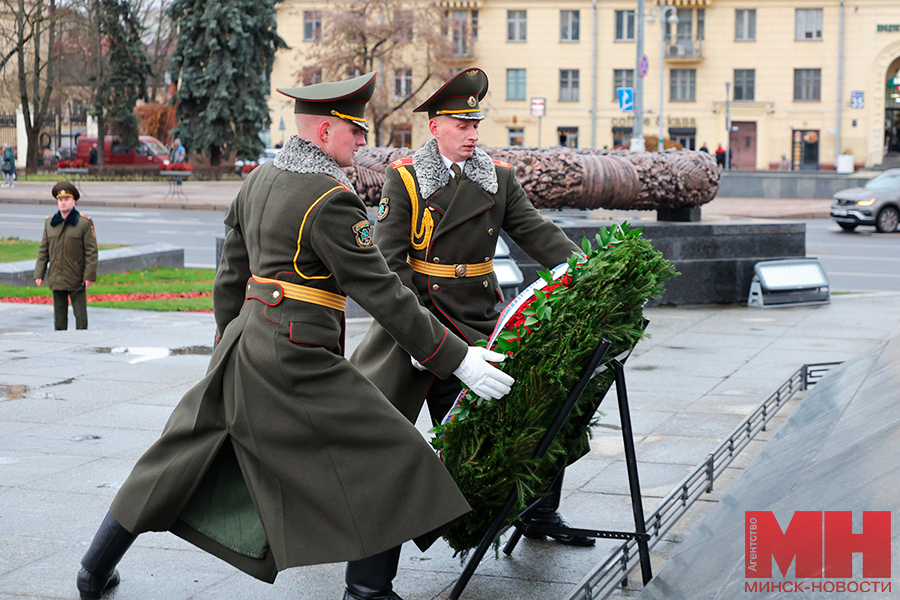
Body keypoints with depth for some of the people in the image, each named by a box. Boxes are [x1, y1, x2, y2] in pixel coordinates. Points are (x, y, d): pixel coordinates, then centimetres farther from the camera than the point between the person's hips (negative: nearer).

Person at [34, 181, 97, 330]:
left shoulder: (85, 223, -4)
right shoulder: (49, 223, 8)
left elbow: (91, 251, -5)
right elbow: (43, 251, 11)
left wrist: (89, 276, -11)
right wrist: (39, 274, 5)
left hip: (77, 280, -3)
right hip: (56, 278, 4)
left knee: (80, 315, -1)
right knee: (59, 315, 9)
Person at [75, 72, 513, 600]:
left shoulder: (259, 181, 12)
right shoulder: (331, 199, -14)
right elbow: (380, 292, -17)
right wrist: (456, 358, -14)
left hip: (244, 343, 9)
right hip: (296, 358, -9)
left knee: (185, 456, 21)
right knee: (391, 460, -1)